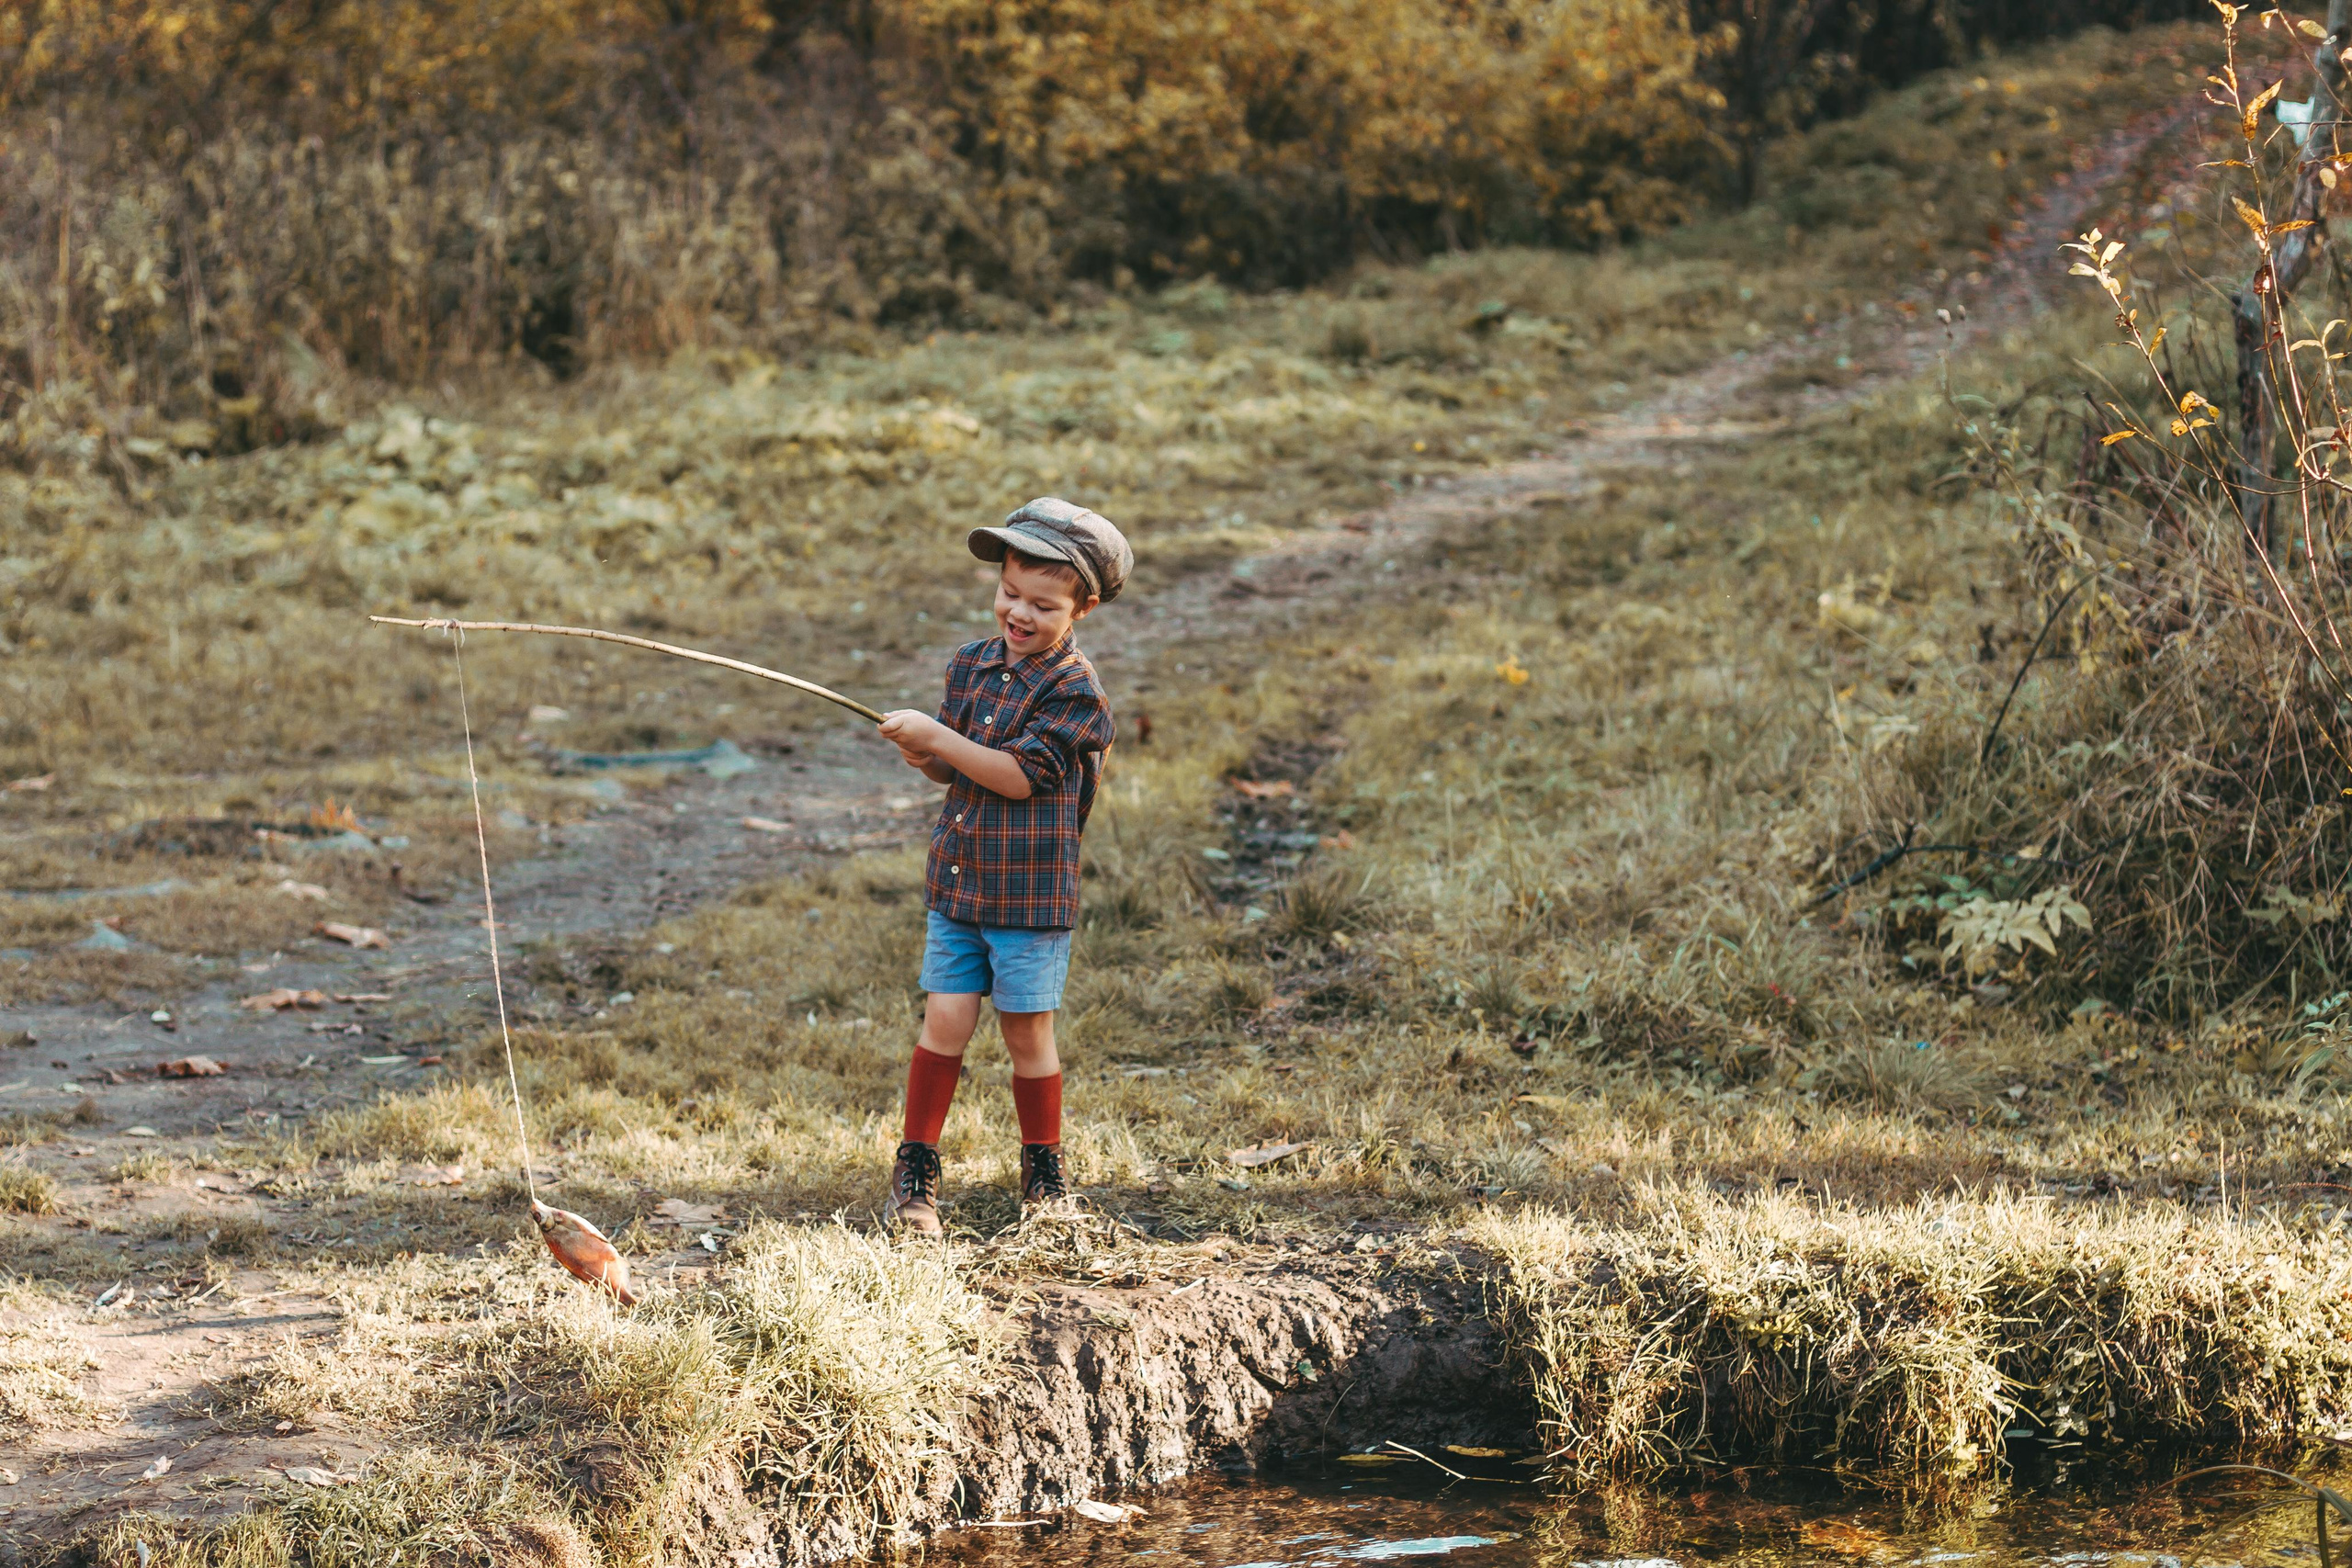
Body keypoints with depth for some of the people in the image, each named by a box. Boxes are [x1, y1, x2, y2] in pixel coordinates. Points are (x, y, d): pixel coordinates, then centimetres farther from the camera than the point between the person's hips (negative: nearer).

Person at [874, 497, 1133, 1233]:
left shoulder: (1075, 690, -12)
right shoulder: (971, 664, 9)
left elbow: (1020, 774, -20)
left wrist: (940, 739, -20)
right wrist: (924, 754, -8)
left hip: (1032, 892, -5)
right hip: (957, 881, 5)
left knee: (1028, 1033, 4)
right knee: (945, 1020, 0)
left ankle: (1044, 1170, 22)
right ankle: (915, 1169, 8)